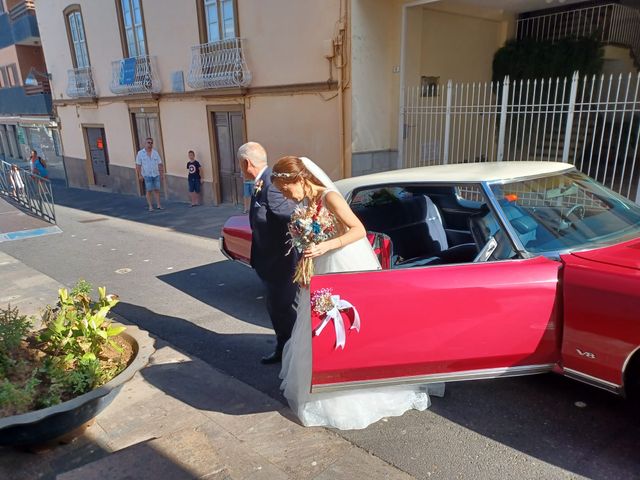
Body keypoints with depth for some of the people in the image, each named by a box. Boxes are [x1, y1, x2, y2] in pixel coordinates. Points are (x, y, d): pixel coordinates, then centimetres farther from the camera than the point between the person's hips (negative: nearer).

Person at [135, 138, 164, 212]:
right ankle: (150, 206, 3)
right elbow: (138, 165, -2)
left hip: (156, 174, 3)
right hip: (147, 175, -3)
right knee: (149, 191, -1)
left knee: (157, 190, 3)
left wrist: (162, 173, 3)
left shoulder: (155, 152, 8)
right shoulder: (140, 153, 1)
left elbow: (160, 164, 9)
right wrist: (139, 175, -8)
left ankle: (158, 205, 10)